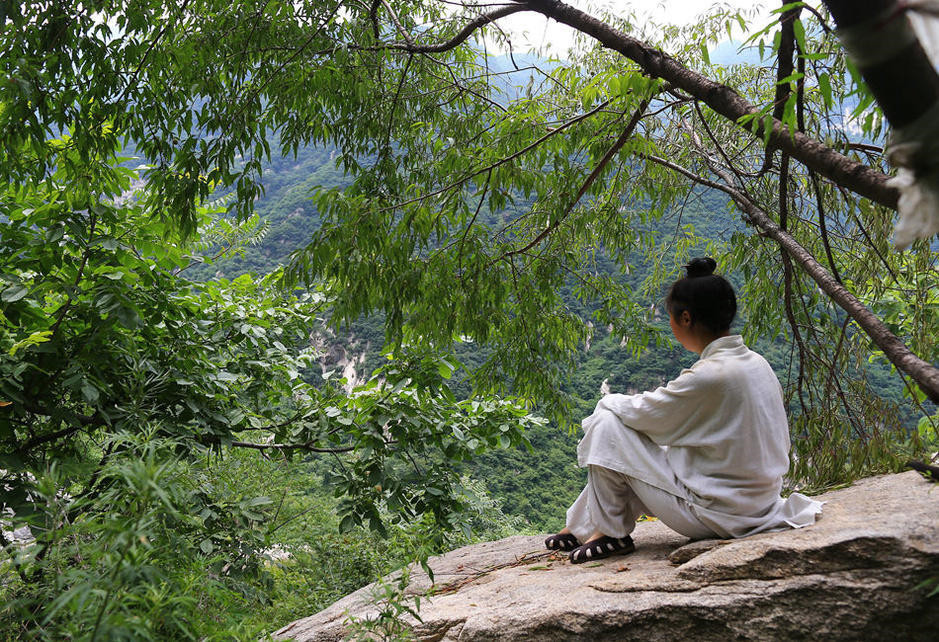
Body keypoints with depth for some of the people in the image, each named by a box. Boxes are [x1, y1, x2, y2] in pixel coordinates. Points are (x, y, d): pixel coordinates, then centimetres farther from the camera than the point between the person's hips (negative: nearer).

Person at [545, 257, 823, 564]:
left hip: (716, 516, -9)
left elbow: (642, 411, -14)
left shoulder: (709, 375, -25)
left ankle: (611, 533, 6)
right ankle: (581, 527, 30)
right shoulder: (756, 362, 2)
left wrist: (608, 401, 8)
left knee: (608, 424, -9)